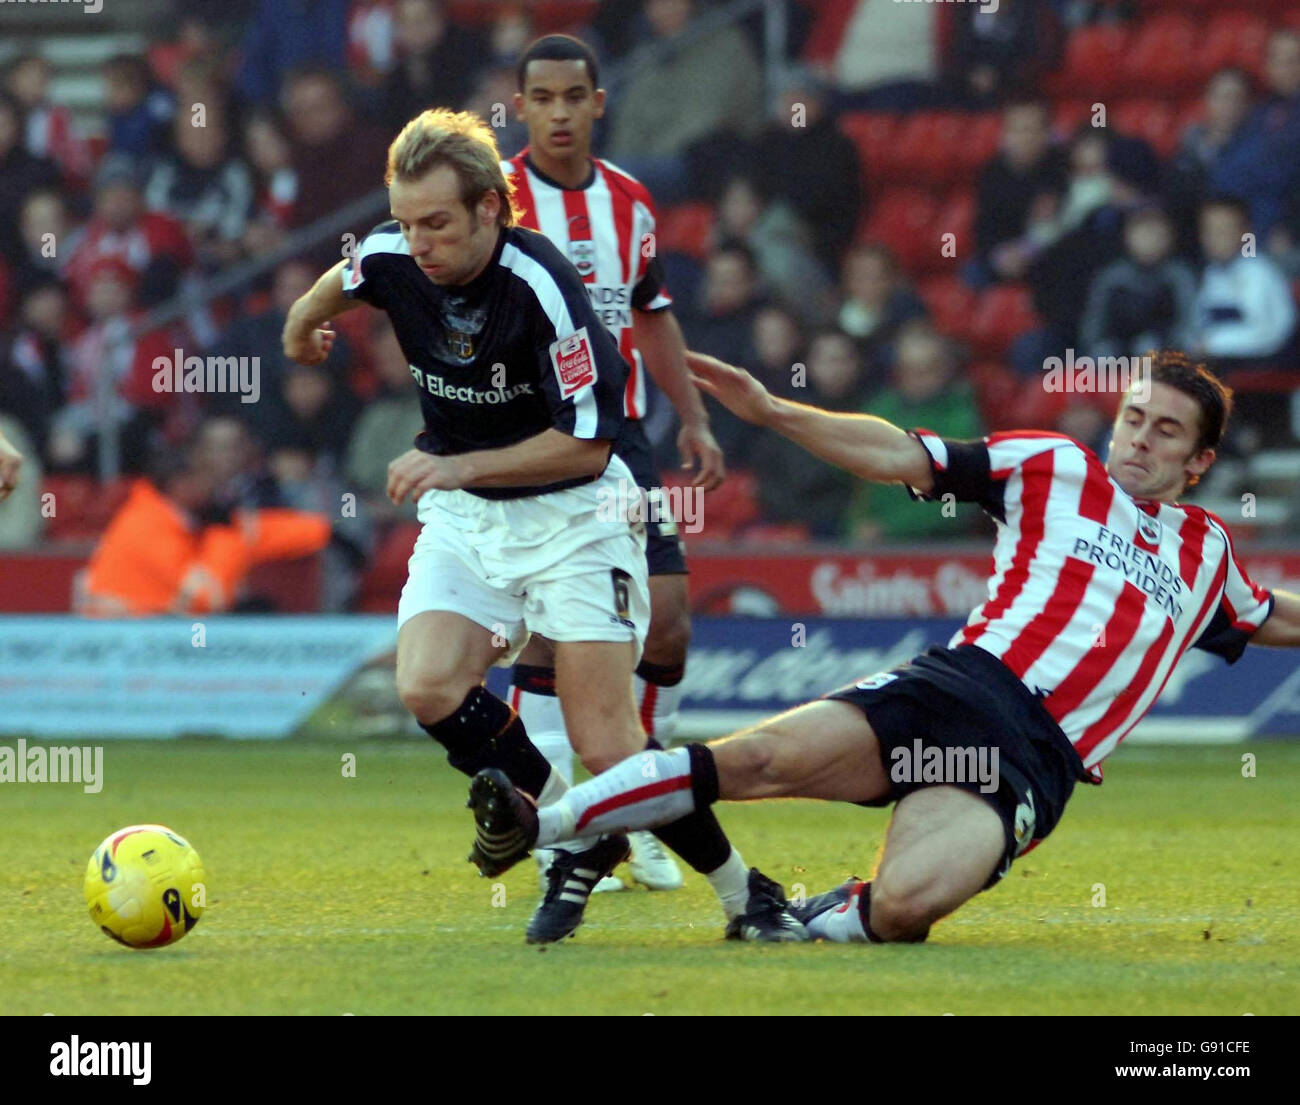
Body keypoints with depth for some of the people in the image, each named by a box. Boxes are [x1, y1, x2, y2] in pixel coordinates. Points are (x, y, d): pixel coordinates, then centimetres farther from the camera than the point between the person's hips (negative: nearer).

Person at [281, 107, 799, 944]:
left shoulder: (542, 285, -26)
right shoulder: (392, 260, -9)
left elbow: (586, 442, -21)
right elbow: (345, 281, 18)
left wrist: (456, 466, -24)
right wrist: (303, 325, 38)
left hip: (572, 515, -5)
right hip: (464, 519, 5)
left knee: (607, 745, -13)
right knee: (428, 687, -20)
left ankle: (744, 892, 8)